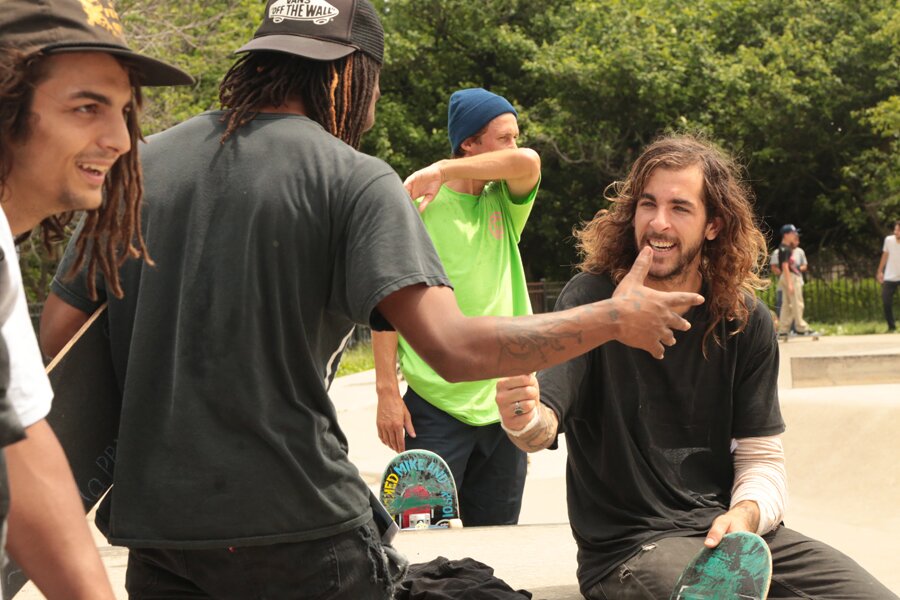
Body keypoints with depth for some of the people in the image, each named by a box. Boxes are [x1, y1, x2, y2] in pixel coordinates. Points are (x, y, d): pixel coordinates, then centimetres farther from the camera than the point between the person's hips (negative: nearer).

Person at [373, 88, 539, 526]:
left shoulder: (504, 203, 8)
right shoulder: (416, 206, -4)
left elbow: (527, 162, -15)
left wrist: (440, 170, -15)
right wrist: (387, 390, -10)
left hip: (504, 404, 4)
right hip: (435, 406, -4)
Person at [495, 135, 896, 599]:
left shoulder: (745, 320, 5)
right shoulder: (591, 299, -6)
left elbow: (761, 456, 7)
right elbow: (544, 427, -18)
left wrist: (746, 514, -16)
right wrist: (525, 419, -43)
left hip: (729, 530, 5)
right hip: (628, 541, -5)